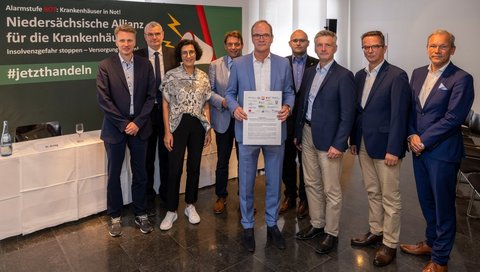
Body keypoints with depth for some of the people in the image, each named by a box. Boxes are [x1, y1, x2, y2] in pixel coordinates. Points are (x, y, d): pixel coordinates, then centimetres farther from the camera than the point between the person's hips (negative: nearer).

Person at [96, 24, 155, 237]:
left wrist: (137, 122, -9)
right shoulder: (106, 66, -3)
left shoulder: (145, 65, 3)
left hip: (139, 127, 2)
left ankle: (141, 215, 25)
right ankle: (115, 217, 24)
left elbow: (150, 97, 1)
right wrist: (123, 124, -12)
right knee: (114, 174, 9)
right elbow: (103, 99, -8)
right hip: (115, 128, -1)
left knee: (140, 174, 10)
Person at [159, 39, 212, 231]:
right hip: (178, 125, -3)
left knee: (194, 166, 10)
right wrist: (167, 131, -8)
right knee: (175, 169, -2)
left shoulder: (203, 77, 6)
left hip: (198, 126, 3)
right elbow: (165, 104, -3)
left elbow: (206, 105, 11)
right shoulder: (171, 76, -4)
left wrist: (208, 129, 7)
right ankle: (171, 210, 13)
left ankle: (190, 206, 26)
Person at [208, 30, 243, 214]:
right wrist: (222, 102, -17)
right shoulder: (215, 65, 3)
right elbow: (209, 91, 0)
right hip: (223, 119, 1)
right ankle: (221, 197, 27)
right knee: (222, 161, 10)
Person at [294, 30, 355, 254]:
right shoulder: (309, 72, 11)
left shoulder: (344, 76, -9)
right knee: (311, 184, 15)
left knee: (331, 190, 3)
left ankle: (331, 233, 18)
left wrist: (339, 144, -16)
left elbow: (347, 114, -12)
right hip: (307, 135, 7)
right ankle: (316, 224, 31)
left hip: (328, 139, -6)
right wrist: (298, 133, 13)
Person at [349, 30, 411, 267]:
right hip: (364, 145, 7)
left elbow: (399, 115, -15)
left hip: (385, 147, -6)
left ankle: (390, 244, 17)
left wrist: (393, 150, -18)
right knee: (372, 192, 18)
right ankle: (375, 232, 33)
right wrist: (353, 140, 11)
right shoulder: (359, 76, 11)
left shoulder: (397, 76, -10)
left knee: (390, 198, 4)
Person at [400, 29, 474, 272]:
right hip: (419, 149, 6)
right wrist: (412, 136, -4)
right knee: (427, 201, 19)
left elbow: (453, 118, -17)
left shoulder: (461, 79, -11)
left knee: (443, 206, 7)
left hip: (442, 152, -6)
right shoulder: (417, 73, 9)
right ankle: (431, 242, 40)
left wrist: (423, 140, -16)